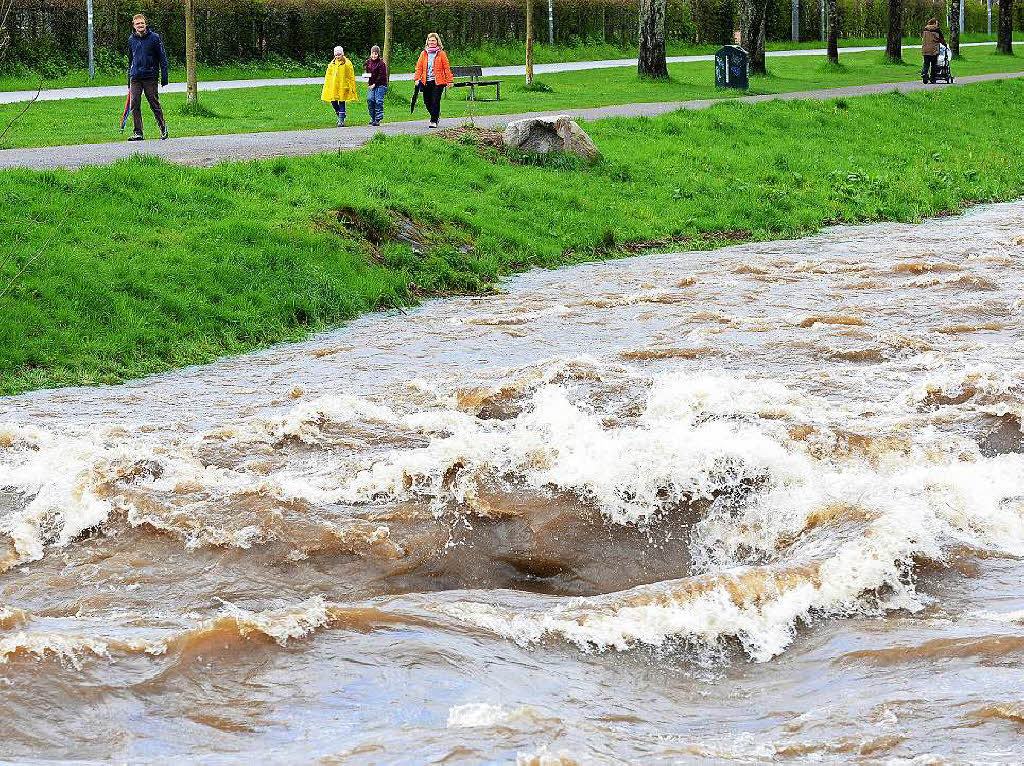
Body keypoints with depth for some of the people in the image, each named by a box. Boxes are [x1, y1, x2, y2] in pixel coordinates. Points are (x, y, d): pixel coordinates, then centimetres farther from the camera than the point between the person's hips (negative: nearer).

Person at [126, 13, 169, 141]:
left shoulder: (154, 38, -3)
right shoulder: (131, 39, 10)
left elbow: (162, 58, 0)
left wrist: (164, 76, -6)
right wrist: (129, 80, 19)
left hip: (150, 77, -4)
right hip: (135, 78, 4)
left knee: (154, 104, 2)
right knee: (134, 105, -3)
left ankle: (163, 128, 17)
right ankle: (137, 132, 1)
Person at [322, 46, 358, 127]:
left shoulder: (347, 63, -1)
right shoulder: (332, 64, 10)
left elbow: (351, 77, 1)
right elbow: (328, 76, 16)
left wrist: (352, 87, -3)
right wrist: (327, 87, 11)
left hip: (343, 87, -4)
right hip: (333, 87, 4)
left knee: (342, 103, -4)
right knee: (333, 102, 2)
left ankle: (341, 120, 0)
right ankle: (341, 117, 24)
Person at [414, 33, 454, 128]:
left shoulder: (441, 54, 1)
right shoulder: (424, 54, 9)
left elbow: (447, 67, 1)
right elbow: (419, 67, 9)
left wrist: (450, 80, -4)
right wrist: (417, 79, -2)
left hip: (438, 82, -4)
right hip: (426, 81, 4)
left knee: (435, 101, -10)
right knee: (427, 102, 7)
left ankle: (434, 121, -3)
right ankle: (436, 115, 31)